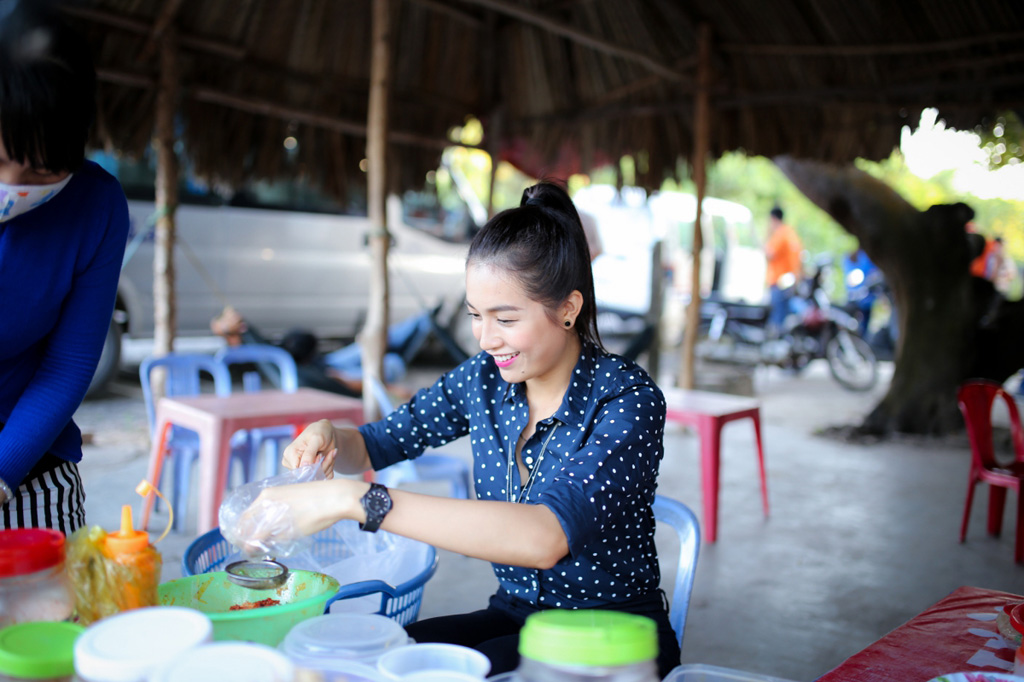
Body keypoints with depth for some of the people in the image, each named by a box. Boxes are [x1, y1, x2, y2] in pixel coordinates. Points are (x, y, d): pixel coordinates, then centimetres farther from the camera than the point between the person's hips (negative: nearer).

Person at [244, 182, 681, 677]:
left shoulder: (627, 400, -21)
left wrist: (354, 500, -40)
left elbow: (547, 536, -37)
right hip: (512, 617, 5)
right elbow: (374, 445, 11)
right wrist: (329, 437, -14)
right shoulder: (486, 379, -2)